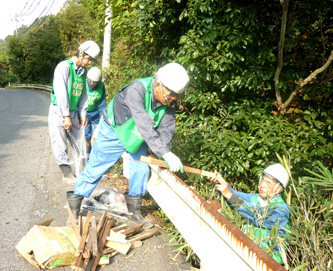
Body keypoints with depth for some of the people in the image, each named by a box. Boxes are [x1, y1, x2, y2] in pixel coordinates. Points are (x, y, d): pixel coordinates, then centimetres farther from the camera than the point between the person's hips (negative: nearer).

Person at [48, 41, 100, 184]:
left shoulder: (83, 71, 7)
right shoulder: (64, 66, -16)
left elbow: (83, 93, 13)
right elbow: (61, 92, -21)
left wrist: (83, 114, 6)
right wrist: (66, 116, -21)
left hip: (72, 112, 7)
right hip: (58, 111, -6)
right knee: (60, 145, -1)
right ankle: (67, 173, 8)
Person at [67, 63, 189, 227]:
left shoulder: (169, 102, -16)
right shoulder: (137, 89, -38)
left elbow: (166, 129, -14)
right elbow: (145, 125, -45)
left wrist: (165, 151, -33)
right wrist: (165, 153, -49)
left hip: (137, 136, 6)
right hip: (113, 132, -6)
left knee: (141, 170, 3)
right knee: (95, 168, 2)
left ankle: (135, 211, 22)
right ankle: (74, 206, 21)